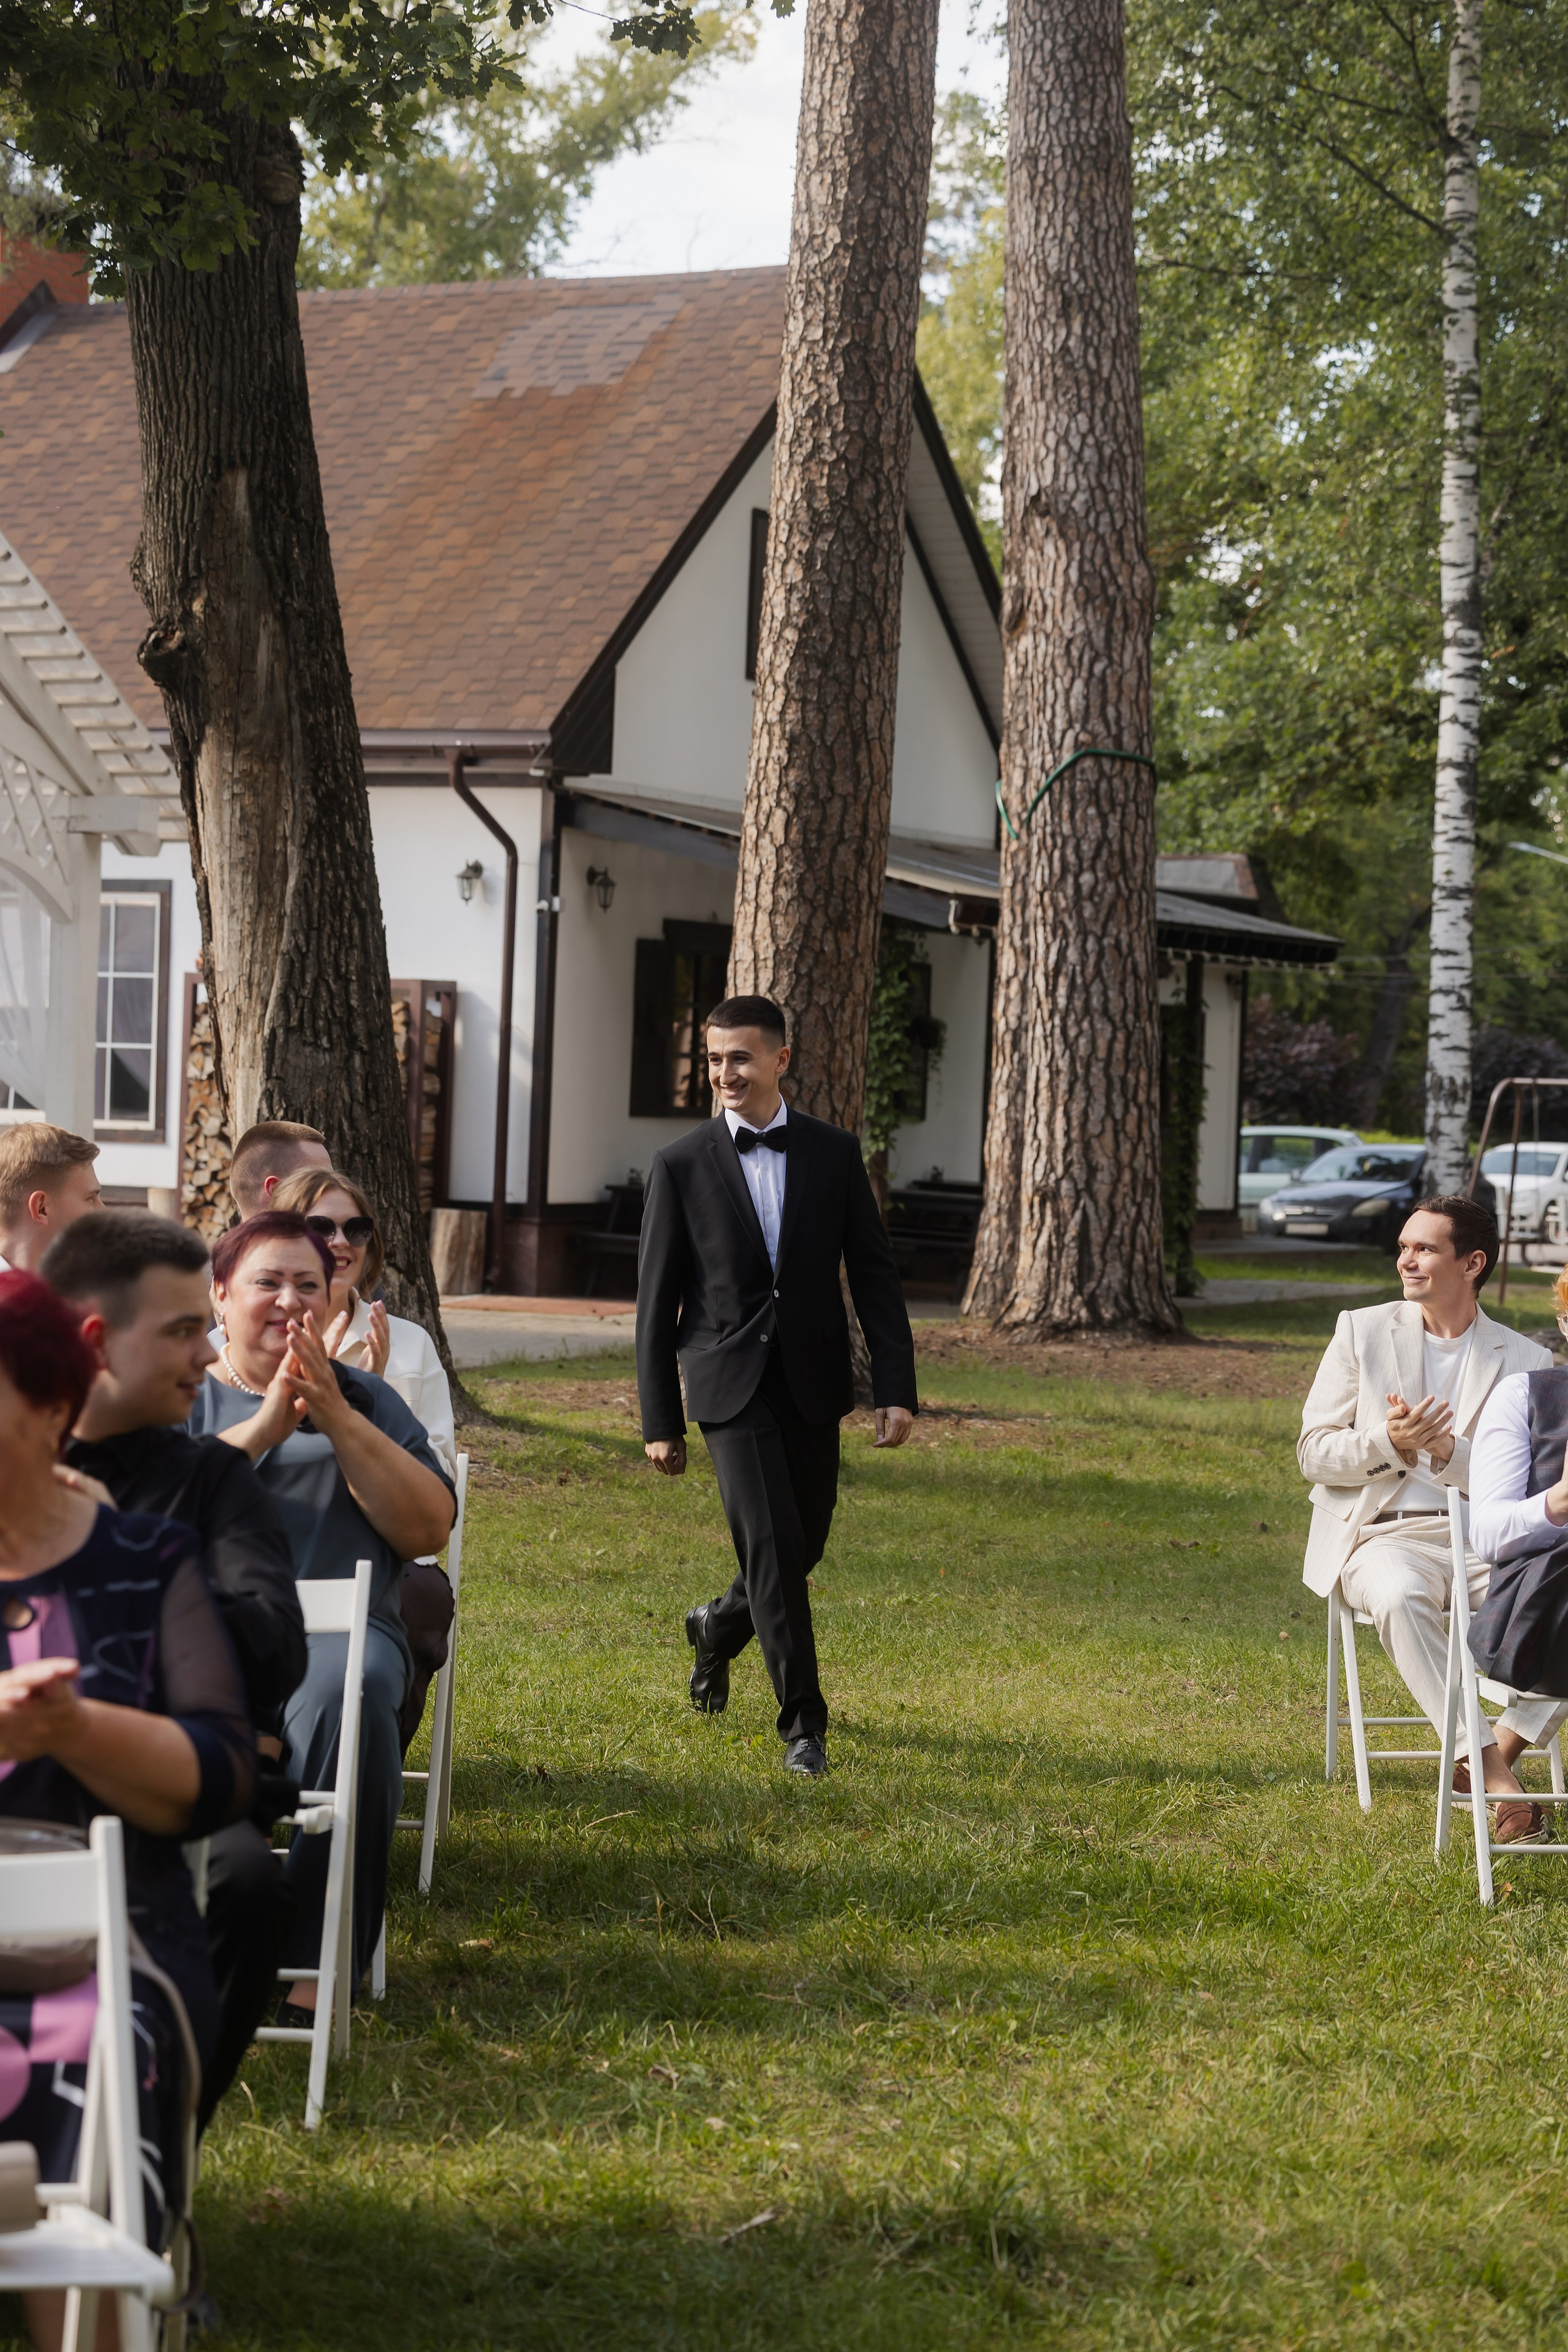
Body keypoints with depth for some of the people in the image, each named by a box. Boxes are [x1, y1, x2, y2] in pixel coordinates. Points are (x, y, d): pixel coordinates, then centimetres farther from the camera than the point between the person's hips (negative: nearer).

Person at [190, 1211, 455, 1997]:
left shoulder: (364, 1399, 23)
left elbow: (428, 1529, 8)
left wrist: (337, 1419, -2)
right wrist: (262, 1429, -8)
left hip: (337, 1627, 1)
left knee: (348, 1695, -36)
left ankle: (320, 1958, -31)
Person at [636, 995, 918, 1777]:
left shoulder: (834, 1154, 3)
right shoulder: (681, 1165, -1)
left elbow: (874, 1274, 4)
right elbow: (657, 1299, 2)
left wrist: (897, 1389, -5)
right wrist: (660, 1420, 0)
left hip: (812, 1383, 3)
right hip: (730, 1383, -3)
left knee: (803, 1546, 10)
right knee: (772, 1546, -12)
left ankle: (720, 1627, 42)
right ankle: (803, 1724, -3)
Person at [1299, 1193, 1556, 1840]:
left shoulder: (1523, 1360, 10)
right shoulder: (1362, 1331, 10)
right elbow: (1314, 1453, 5)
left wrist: (1449, 1452, -16)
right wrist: (1387, 1444, -15)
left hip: (1485, 1538, 2)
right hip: (1387, 1536, -2)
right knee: (1400, 1595, -38)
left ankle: (1505, 1745, -18)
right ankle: (1486, 1765, -33)